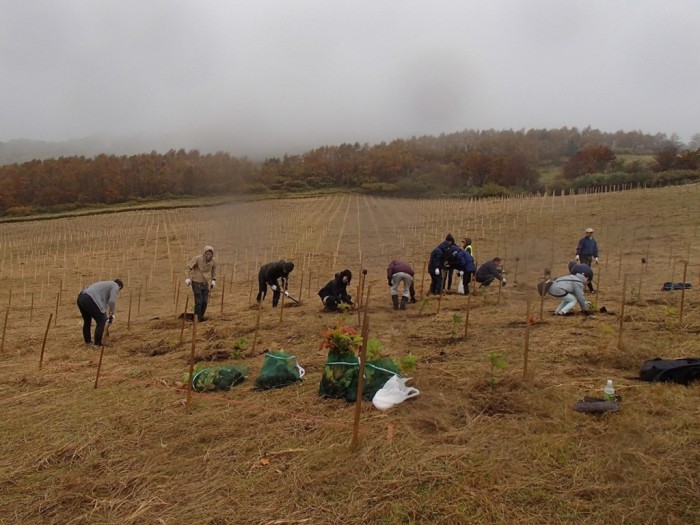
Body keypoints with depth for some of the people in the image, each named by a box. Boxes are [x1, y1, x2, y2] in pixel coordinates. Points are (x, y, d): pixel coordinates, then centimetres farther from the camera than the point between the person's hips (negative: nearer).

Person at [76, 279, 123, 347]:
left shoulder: (106, 284, 34)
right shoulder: (115, 286, 8)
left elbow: (104, 302, 37)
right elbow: (112, 301, -6)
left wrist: (106, 316, 40)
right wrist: (112, 315, 6)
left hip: (80, 298, 9)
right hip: (89, 300, -9)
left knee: (87, 321, 26)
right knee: (101, 321, 5)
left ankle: (87, 341, 38)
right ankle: (97, 343, 11)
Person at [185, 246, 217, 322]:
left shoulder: (213, 262, -4)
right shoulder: (197, 259, -16)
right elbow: (189, 267, -9)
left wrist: (213, 280, 9)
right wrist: (188, 278, -15)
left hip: (206, 283, 4)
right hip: (196, 282, -4)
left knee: (205, 301, 4)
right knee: (198, 301, -7)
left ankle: (201, 316, 20)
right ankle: (197, 318, 6)